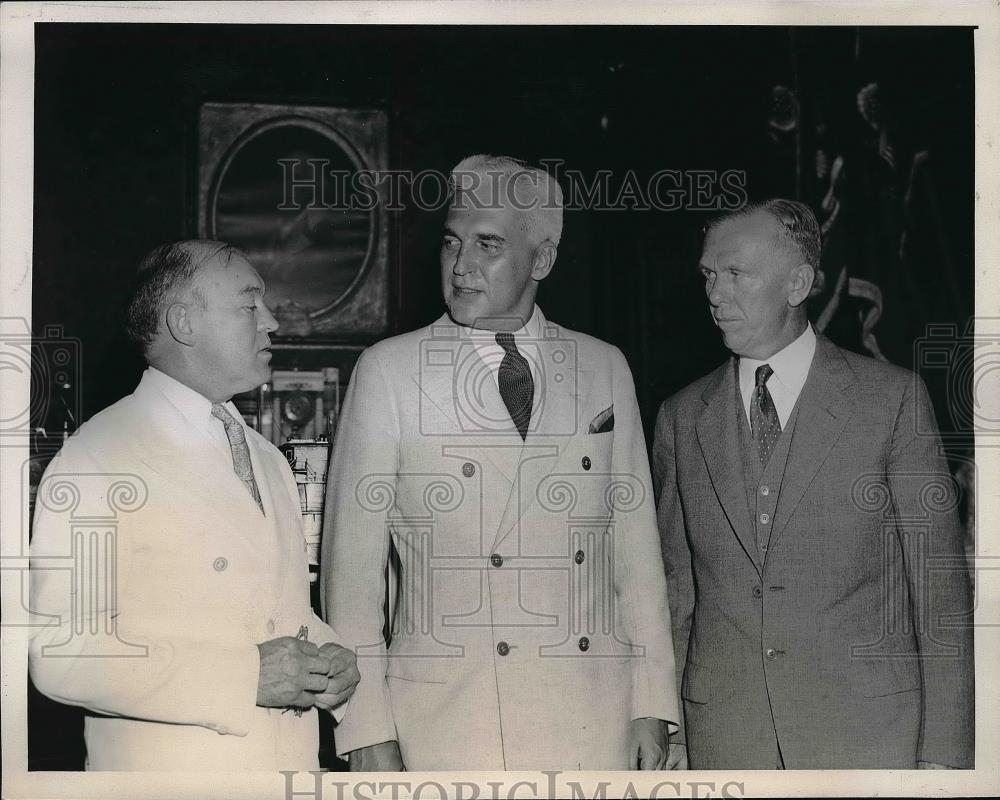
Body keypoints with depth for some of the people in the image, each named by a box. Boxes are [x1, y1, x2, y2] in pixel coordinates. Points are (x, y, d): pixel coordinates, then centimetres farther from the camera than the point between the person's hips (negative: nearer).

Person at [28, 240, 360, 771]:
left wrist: (331, 661, -3)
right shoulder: (96, 460, -12)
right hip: (166, 768, -6)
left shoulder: (269, 462, 11)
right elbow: (59, 652, -19)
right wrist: (243, 677, -23)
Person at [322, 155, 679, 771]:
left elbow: (635, 543, 9)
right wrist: (366, 731, -5)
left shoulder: (605, 368, 8)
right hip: (444, 725, -2)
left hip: (592, 721, 2)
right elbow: (352, 562, 0)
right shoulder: (387, 372, 1)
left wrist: (652, 705, 5)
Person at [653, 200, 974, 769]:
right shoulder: (682, 418, 8)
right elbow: (675, 586, 10)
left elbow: (939, 584, -2)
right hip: (722, 737, 3)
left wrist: (943, 751, -6)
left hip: (869, 726, -2)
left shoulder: (893, 397, -1)